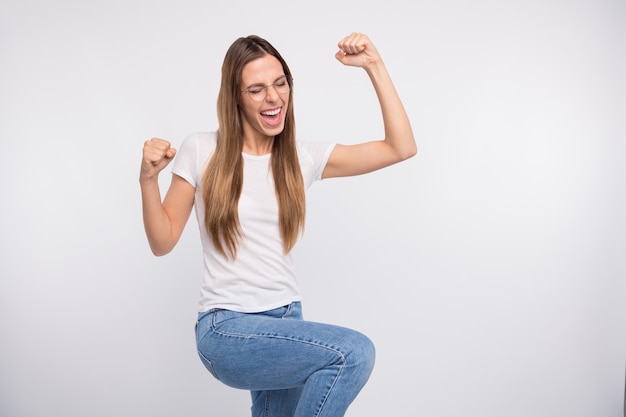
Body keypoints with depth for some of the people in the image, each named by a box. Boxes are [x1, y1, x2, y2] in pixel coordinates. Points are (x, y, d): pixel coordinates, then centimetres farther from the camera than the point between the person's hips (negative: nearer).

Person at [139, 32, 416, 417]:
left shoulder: (303, 158, 4)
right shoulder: (202, 150, -3)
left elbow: (402, 148, 0)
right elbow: (163, 242, 1)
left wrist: (374, 65, -3)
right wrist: (148, 179, -14)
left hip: (288, 321, 5)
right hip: (227, 328, -4)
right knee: (354, 353, -23)